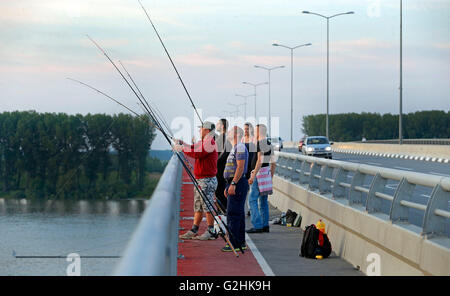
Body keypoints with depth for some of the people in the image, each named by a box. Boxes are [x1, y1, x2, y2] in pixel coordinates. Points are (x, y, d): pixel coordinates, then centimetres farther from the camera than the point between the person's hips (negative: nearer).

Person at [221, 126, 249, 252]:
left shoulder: (240, 147, -12)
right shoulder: (235, 148, 21)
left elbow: (240, 167, -21)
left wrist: (233, 184, -25)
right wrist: (228, 187, 25)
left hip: (238, 184, -11)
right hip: (234, 184, 11)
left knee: (233, 214, -12)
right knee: (238, 214, 11)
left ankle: (235, 244, -12)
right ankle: (241, 242, 15)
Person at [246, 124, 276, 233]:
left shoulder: (260, 143, -13)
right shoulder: (269, 144, 14)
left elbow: (260, 161, -21)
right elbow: (273, 163, 17)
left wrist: (253, 176, -21)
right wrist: (271, 177, 22)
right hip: (267, 173, 9)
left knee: (252, 199, -7)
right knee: (263, 201, 12)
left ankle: (257, 225, -12)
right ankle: (265, 225, 13)